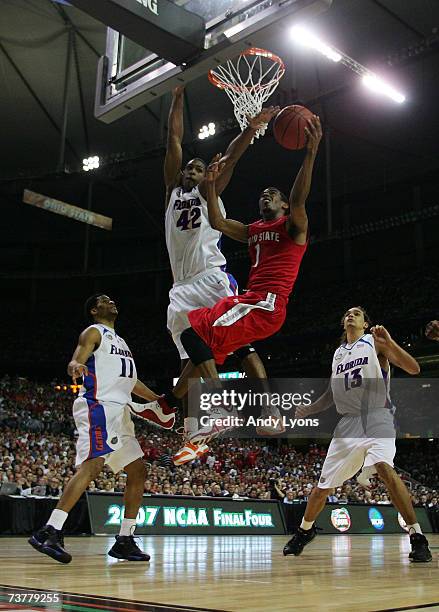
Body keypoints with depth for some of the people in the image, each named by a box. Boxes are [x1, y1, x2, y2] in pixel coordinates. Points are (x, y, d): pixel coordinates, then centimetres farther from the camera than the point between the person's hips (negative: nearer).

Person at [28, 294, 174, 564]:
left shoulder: (119, 340, 28)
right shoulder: (94, 332, 3)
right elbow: (74, 363, -13)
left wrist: (156, 399, 30)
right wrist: (76, 367, -36)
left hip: (120, 411, 9)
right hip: (98, 406, -9)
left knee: (138, 472, 6)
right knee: (92, 465, -24)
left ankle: (125, 541, 11)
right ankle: (49, 532, -27)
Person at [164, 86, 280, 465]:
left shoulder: (208, 190, 15)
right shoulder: (173, 190, 23)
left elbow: (229, 158, 0)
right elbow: (174, 140, 21)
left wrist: (251, 129, -13)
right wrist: (178, 99, 22)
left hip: (213, 279, -5)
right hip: (182, 288, 5)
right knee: (188, 361, 2)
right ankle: (192, 438, 2)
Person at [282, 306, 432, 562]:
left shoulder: (375, 342, 2)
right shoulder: (338, 353, 18)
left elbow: (414, 369, -9)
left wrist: (389, 342, -22)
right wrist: (309, 409, 11)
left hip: (376, 417, -5)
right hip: (349, 421, 5)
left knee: (384, 468, -32)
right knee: (324, 485, 7)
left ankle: (418, 537, -25)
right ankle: (305, 530, 31)